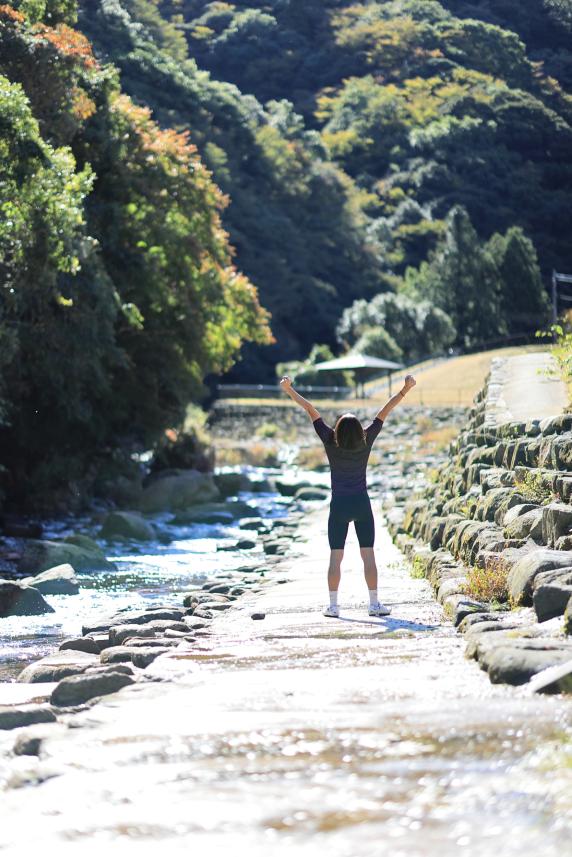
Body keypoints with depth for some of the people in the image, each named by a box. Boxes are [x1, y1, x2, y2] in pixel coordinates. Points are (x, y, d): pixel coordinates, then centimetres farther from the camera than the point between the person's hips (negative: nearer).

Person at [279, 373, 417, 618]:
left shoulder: (331, 442, -11)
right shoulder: (366, 441, -10)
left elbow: (310, 410, -8)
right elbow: (385, 411, -6)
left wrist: (289, 390, -6)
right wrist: (405, 389, -4)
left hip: (339, 506, 0)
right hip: (362, 505, 0)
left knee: (335, 556, 2)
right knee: (368, 555, 4)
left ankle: (333, 605, 0)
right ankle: (374, 603, 3)